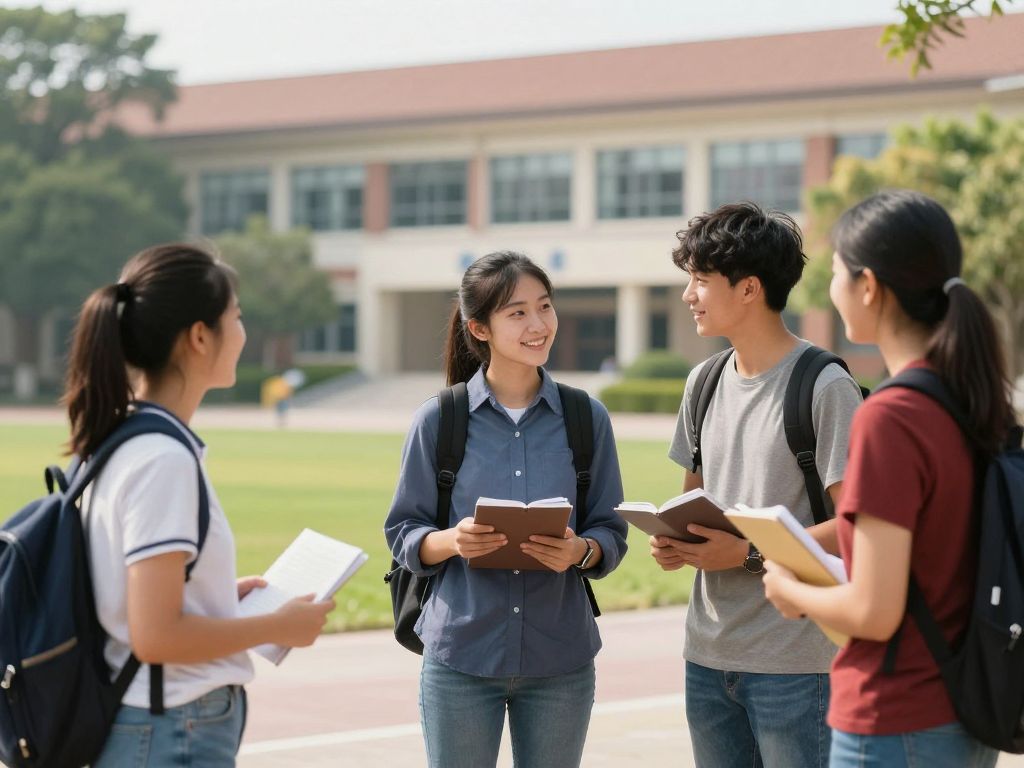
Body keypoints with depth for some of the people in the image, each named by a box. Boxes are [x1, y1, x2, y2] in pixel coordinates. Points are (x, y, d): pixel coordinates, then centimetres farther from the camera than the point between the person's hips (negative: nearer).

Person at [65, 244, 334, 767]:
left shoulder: (119, 440, 7)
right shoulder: (163, 460, -20)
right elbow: (156, 637, -23)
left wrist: (222, 596, 14)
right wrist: (278, 626, -11)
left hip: (136, 725, 9)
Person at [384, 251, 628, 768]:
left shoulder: (586, 418, 2)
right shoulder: (439, 420, -2)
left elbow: (612, 534, 6)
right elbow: (403, 536, 1)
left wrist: (578, 550, -16)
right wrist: (453, 541, -19)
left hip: (560, 658, 1)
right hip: (461, 654, -1)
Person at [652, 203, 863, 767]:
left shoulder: (825, 387, -11)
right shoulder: (704, 383, 11)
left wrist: (749, 554, -19)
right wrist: (674, 542, 0)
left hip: (794, 662, -7)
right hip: (708, 655, 7)